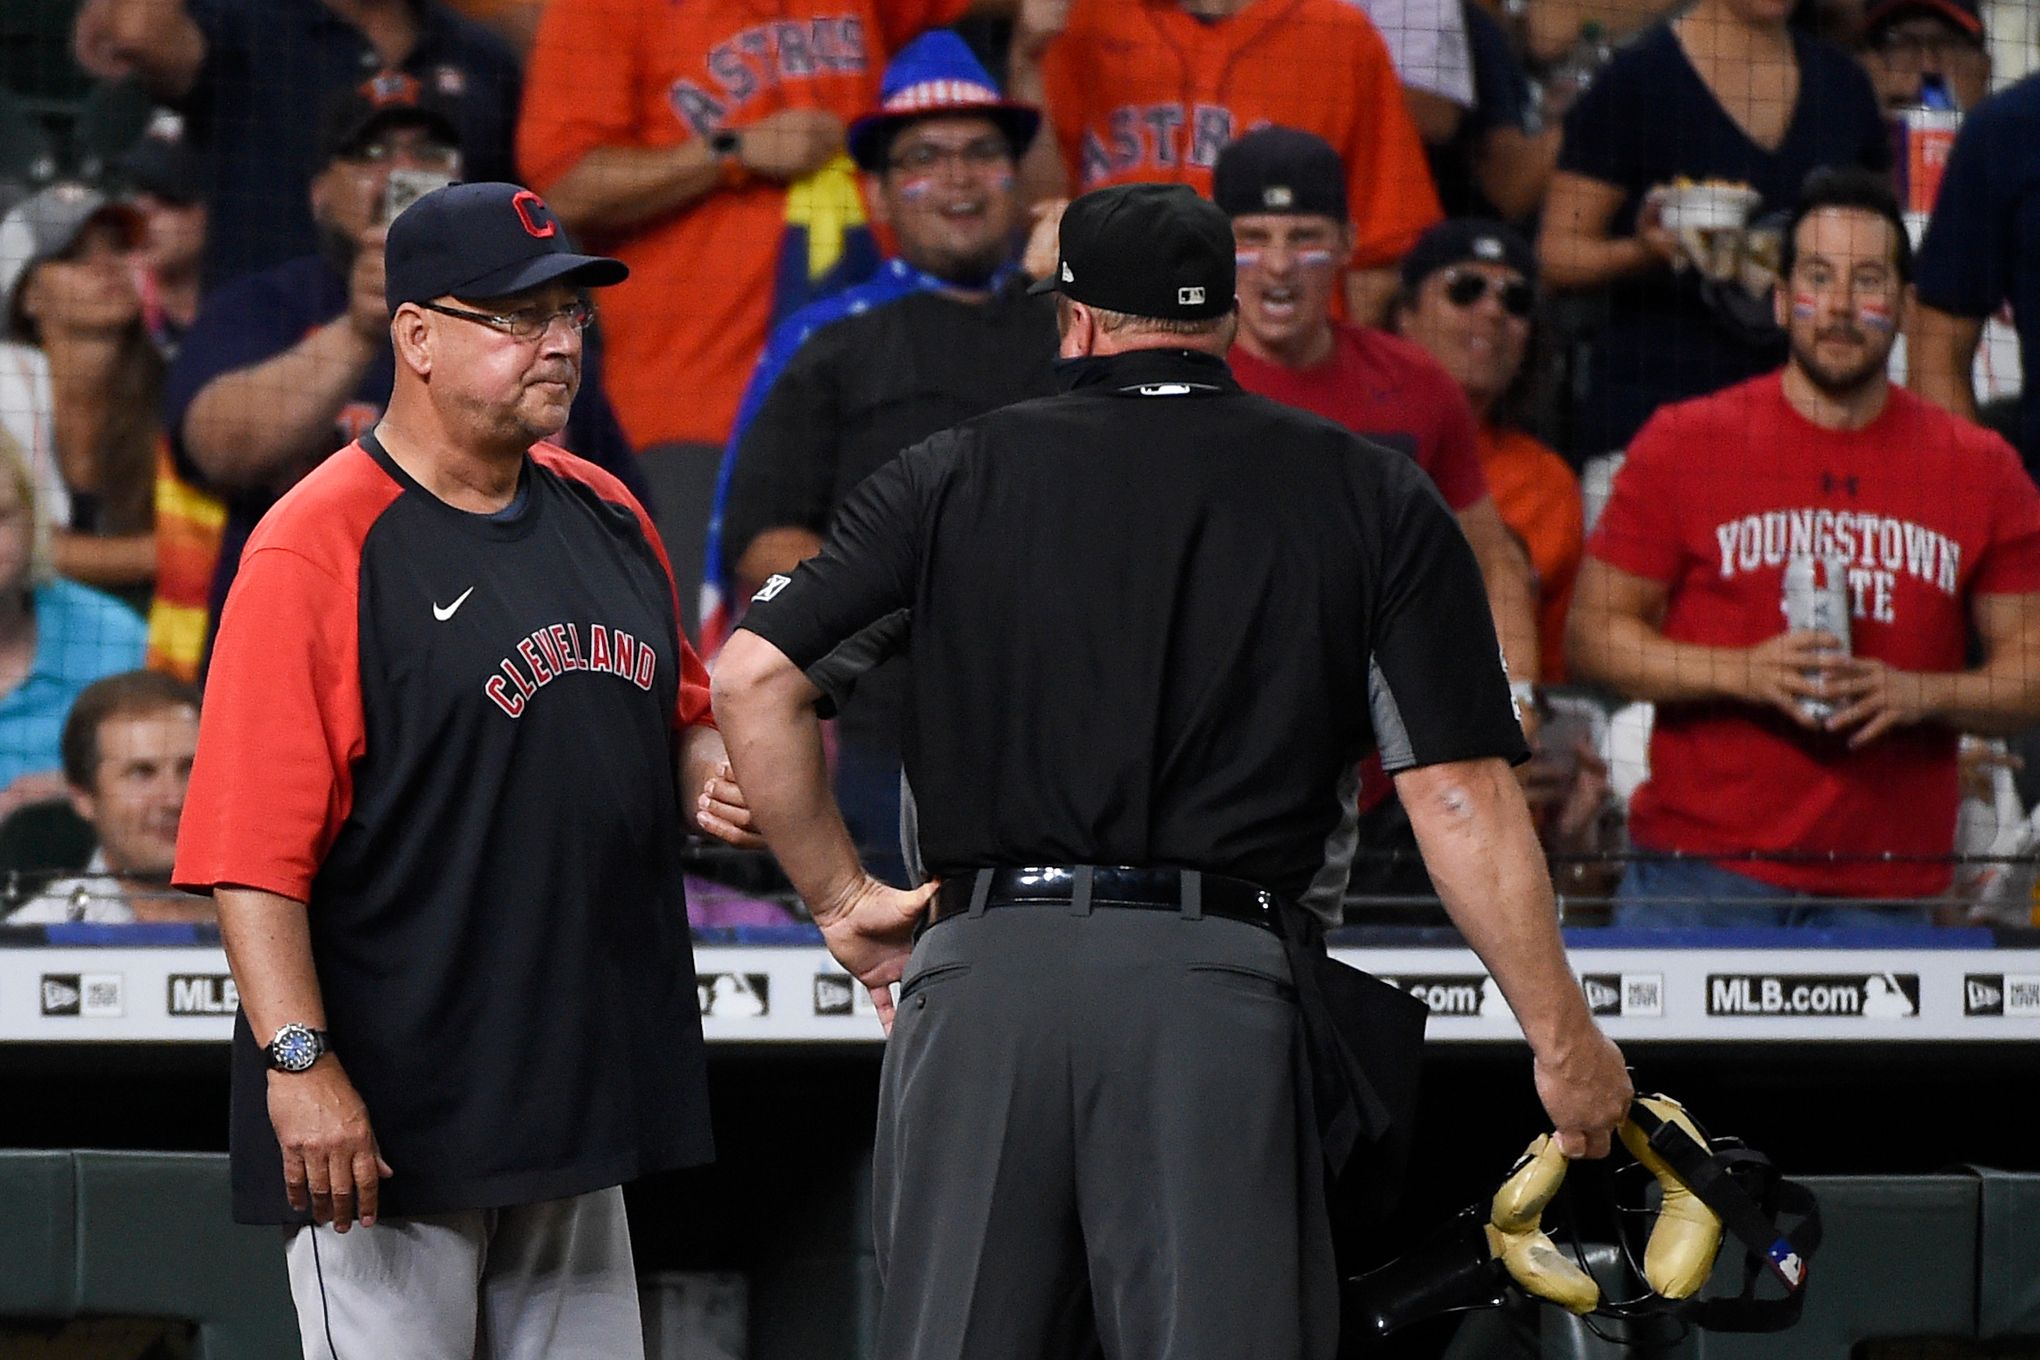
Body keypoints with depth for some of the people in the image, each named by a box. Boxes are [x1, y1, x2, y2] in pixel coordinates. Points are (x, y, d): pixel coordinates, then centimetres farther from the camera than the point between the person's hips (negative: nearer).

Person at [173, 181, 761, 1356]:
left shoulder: (605, 514, 11)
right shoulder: (318, 547, -12)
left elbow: (683, 714, 26)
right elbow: (251, 851, -17)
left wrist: (714, 778, 3)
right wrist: (299, 1060, -25)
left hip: (580, 1088, 8)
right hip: (385, 1122, -8)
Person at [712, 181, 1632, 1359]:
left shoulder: (959, 473, 13)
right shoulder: (1374, 499, 10)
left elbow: (755, 677, 5)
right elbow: (1461, 797, 3)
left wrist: (841, 897, 16)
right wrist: (1562, 1037, 7)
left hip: (982, 965, 1)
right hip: (1220, 985, -1)